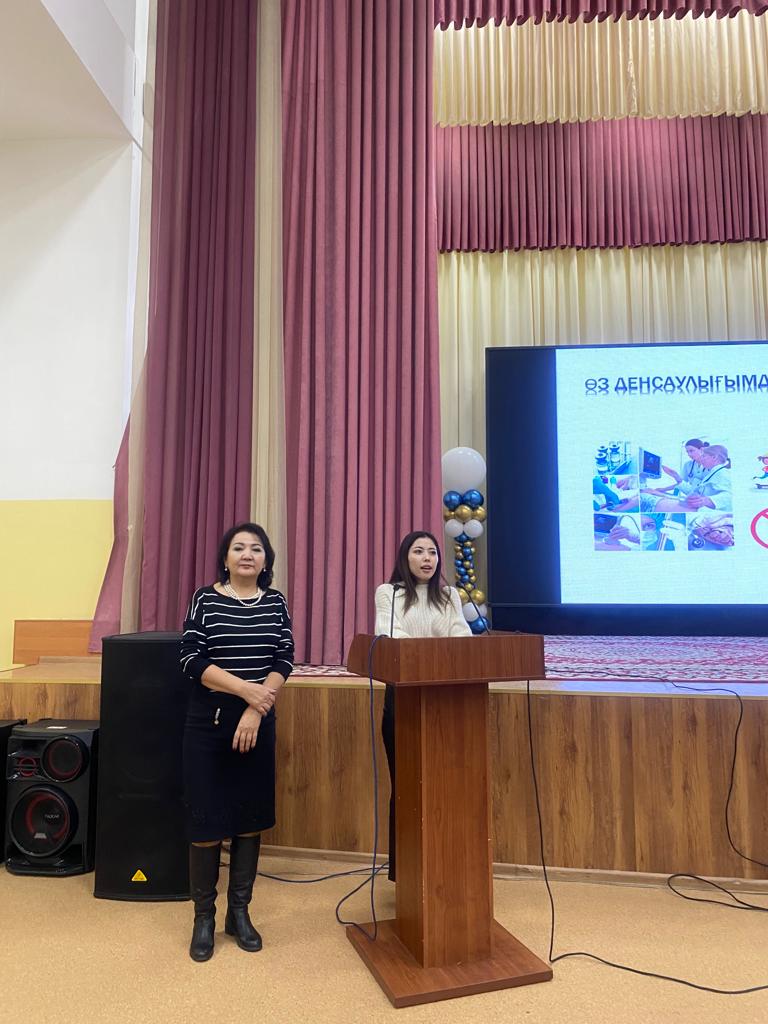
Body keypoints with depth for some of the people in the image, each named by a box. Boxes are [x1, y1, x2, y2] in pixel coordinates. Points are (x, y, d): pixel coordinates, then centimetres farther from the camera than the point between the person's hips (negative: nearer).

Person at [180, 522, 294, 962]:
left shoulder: (275, 602, 4)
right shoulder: (205, 599, -3)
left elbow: (285, 660, -1)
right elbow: (192, 659, -10)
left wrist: (255, 710, -13)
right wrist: (246, 689, -19)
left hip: (259, 721, 3)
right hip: (209, 720, -2)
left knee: (251, 817, 10)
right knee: (206, 819, 3)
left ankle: (239, 912, 26)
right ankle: (204, 917, 21)